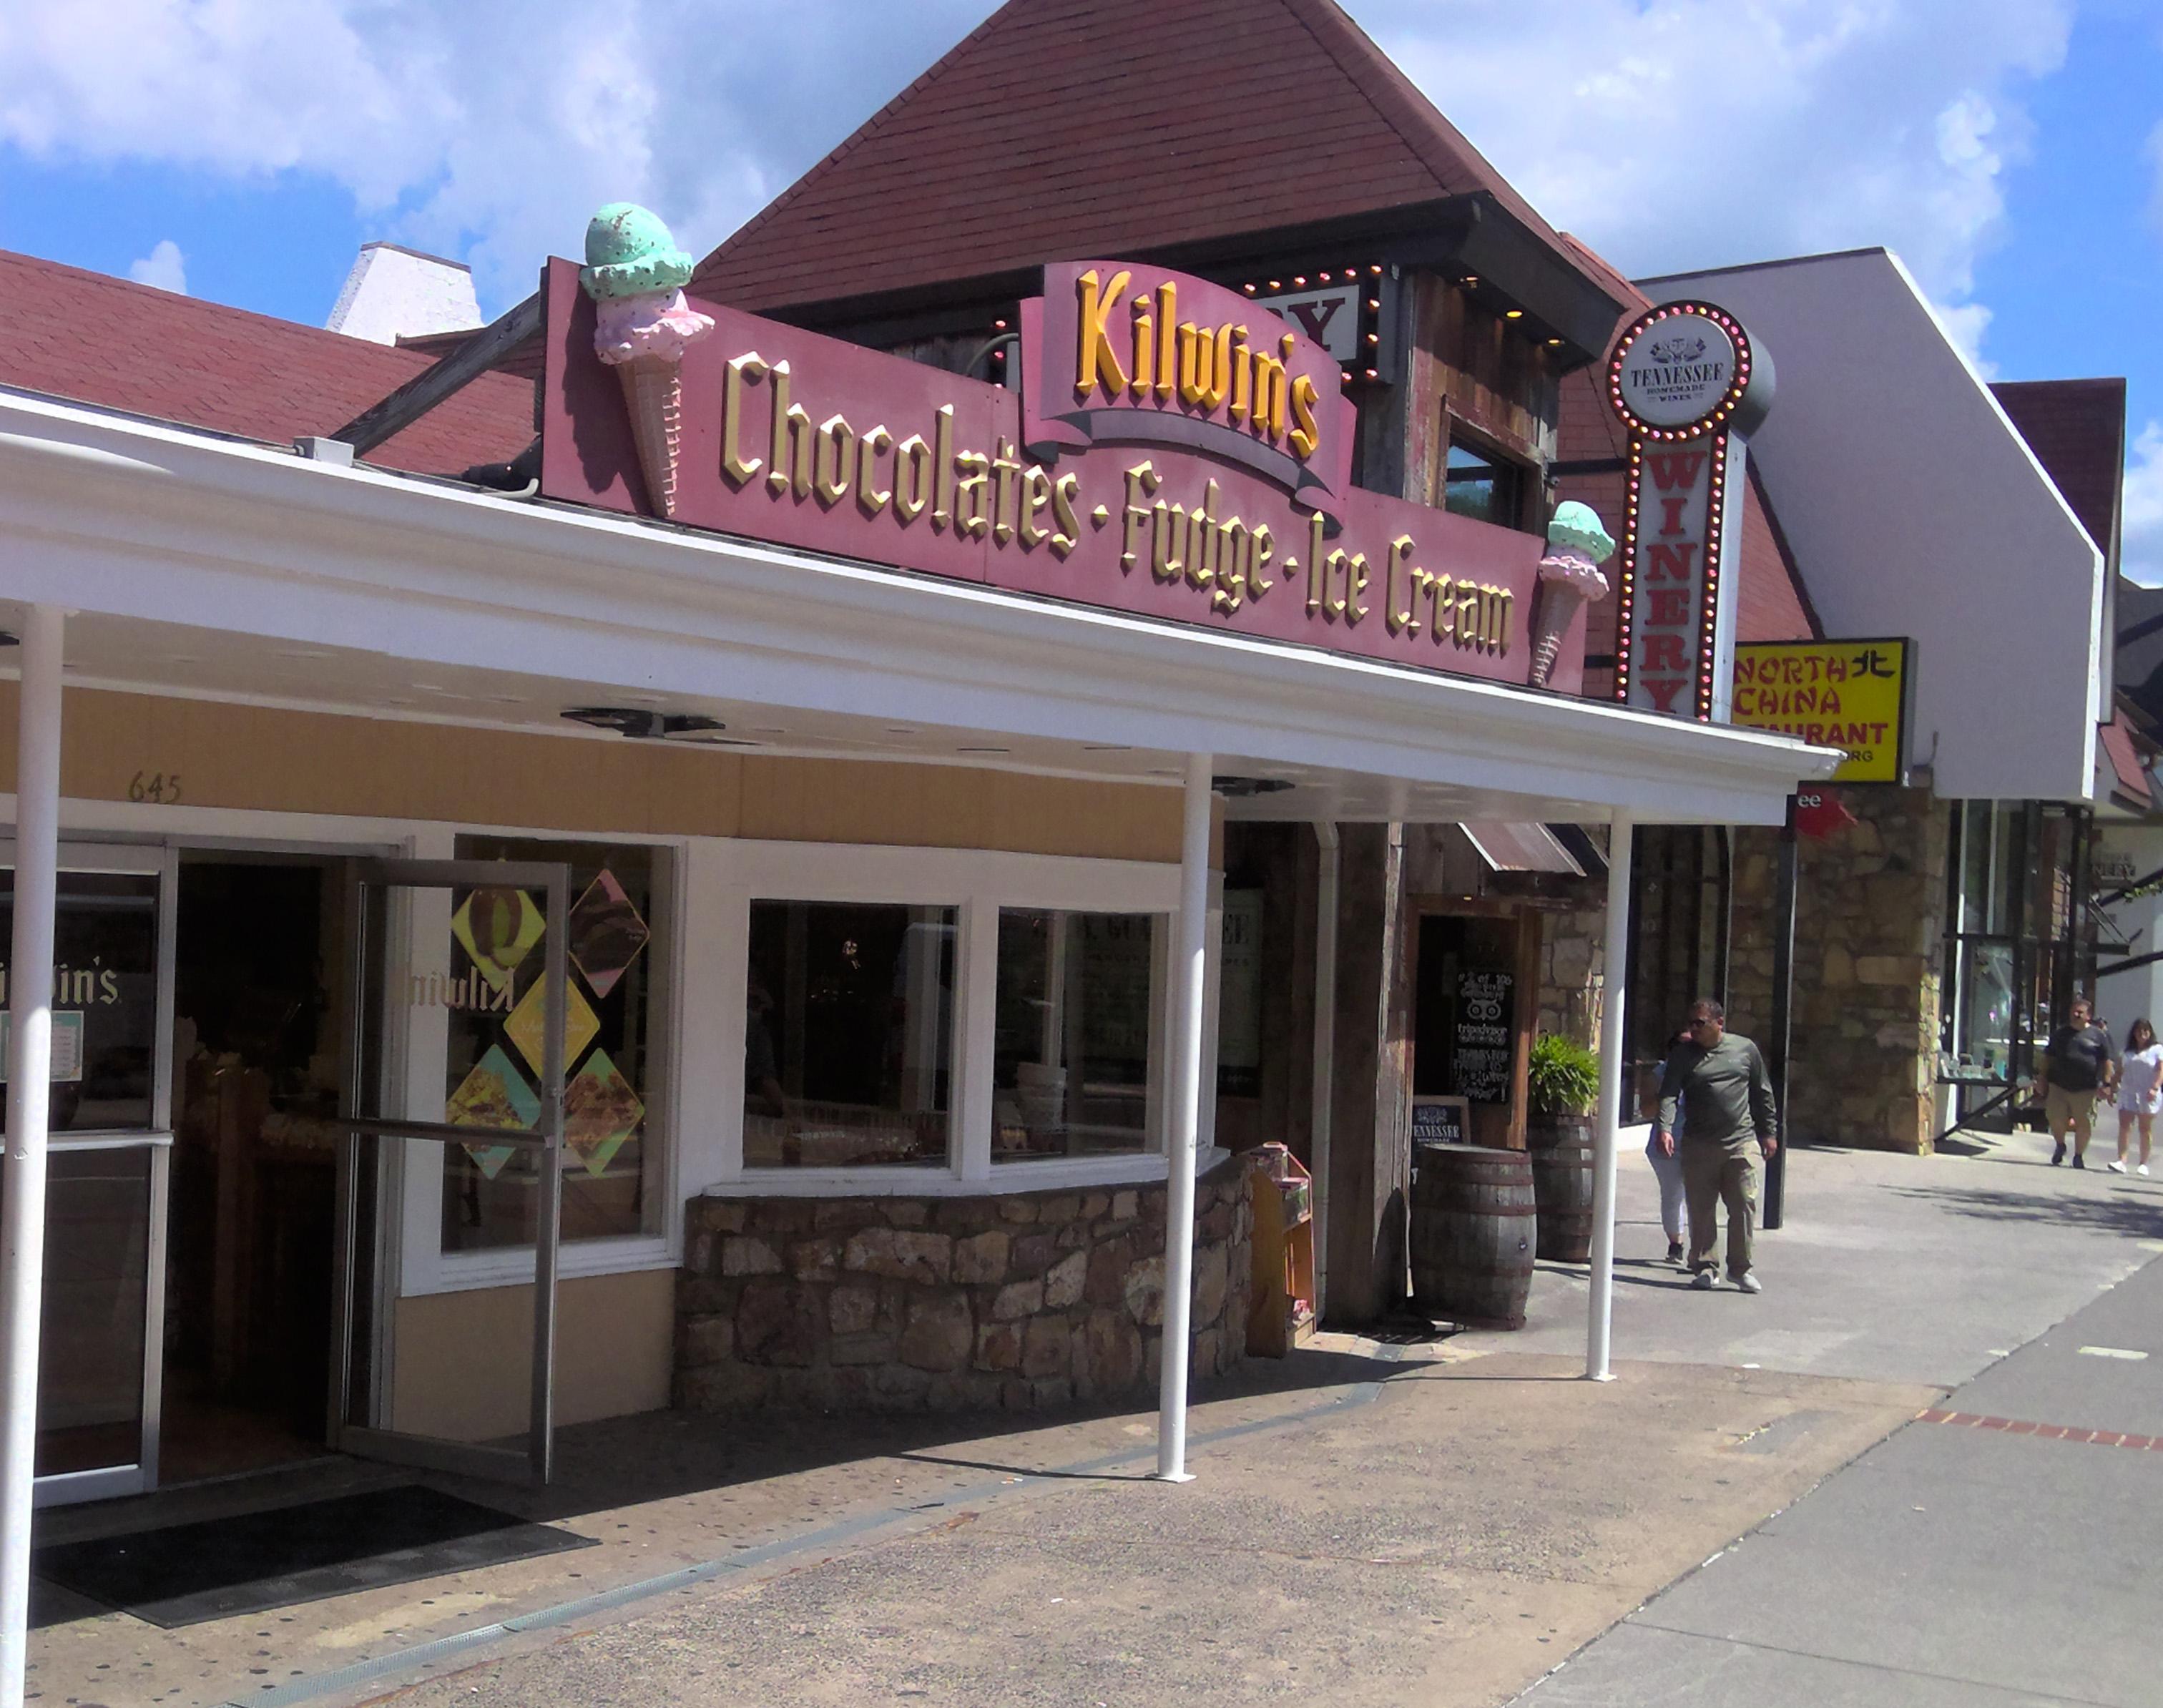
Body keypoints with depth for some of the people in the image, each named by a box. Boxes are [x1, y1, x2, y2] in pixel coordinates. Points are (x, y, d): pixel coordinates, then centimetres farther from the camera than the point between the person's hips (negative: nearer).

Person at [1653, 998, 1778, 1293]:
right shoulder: (1684, 1055, 3)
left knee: (1745, 1207, -2)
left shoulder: (1745, 1049, 6)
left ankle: (1739, 1268, 10)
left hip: (1742, 1144, 0)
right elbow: (1669, 1093, -8)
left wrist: (1769, 1132, 12)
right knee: (1701, 1210, 3)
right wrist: (1665, 1128, -23)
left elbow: (1762, 1094, 13)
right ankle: (1703, 1267, 14)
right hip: (1698, 1146, 0)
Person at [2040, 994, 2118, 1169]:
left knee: (2083, 1123, -1)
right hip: (2058, 1086, 2)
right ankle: (2060, 1145, 24)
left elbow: (2108, 1061, 2)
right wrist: (2044, 1080, 10)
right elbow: (2048, 1058, 16)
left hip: (2086, 1089, -2)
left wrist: (2106, 1083, -5)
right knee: (2055, 1119, -4)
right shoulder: (2060, 1034, 13)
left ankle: (2079, 1155, 16)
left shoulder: (2098, 1035, 4)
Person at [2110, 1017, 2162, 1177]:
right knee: (2124, 1126, -8)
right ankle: (2121, 1161, -13)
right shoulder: (2127, 1052, 14)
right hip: (2127, 1093, 3)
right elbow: (2119, 1072, 16)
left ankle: (2144, 1164, 10)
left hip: (2147, 1096, -3)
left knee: (2145, 1129, 3)